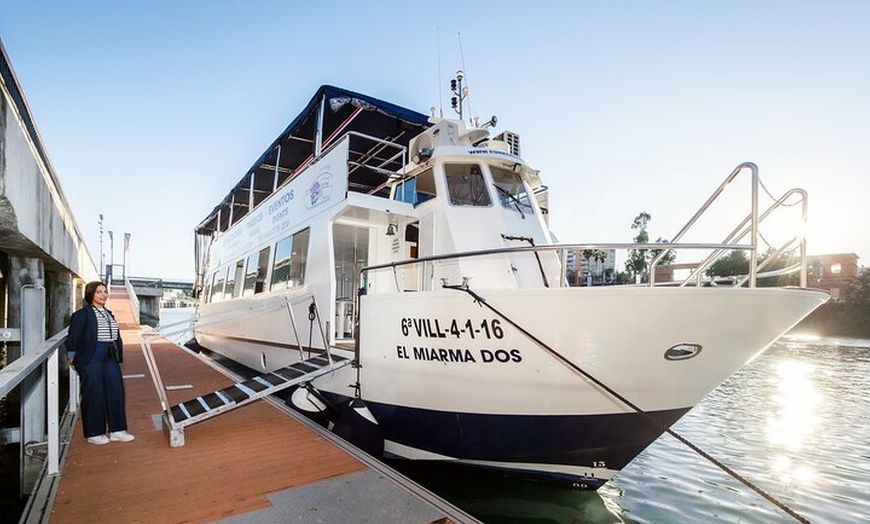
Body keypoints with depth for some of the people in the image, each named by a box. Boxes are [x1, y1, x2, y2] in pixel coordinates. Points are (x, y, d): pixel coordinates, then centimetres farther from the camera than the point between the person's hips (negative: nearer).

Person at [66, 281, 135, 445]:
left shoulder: (109, 314, 17)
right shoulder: (82, 314, -5)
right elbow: (73, 338, -8)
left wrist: (118, 356, 14)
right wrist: (72, 358, -7)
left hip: (110, 358, 7)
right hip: (91, 358, -7)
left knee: (116, 391, 4)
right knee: (94, 394, 0)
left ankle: (117, 430, 12)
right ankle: (94, 433, 13)